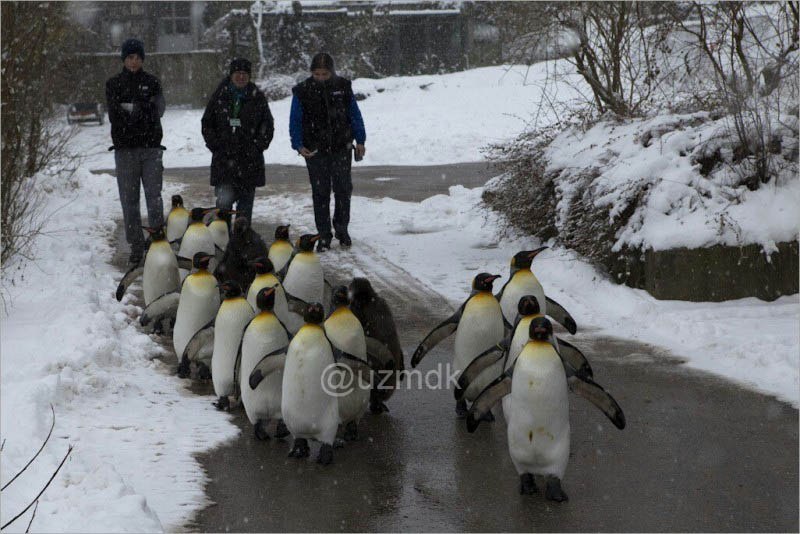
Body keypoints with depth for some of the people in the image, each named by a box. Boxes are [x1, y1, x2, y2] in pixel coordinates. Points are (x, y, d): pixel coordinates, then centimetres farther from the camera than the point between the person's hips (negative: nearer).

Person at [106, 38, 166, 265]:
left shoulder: (152, 82, 10)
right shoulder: (113, 84, 8)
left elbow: (158, 110, -5)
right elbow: (114, 115, -3)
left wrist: (130, 109, -12)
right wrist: (142, 108, -9)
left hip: (151, 146, 0)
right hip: (125, 146, 0)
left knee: (154, 195, -7)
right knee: (129, 199, 0)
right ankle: (136, 246, 5)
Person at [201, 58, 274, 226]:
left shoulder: (257, 97, 5)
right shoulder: (220, 96, 6)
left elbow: (268, 125, 8)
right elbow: (207, 123, 11)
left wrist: (258, 146, -3)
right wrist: (215, 145, 1)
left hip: (249, 158, 0)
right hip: (224, 157, 0)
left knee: (246, 199, 3)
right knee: (224, 199, -7)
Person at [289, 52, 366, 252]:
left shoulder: (343, 86, 1)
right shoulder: (302, 91, -3)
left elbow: (355, 115, 8)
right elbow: (295, 121, 0)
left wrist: (360, 140, 4)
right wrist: (299, 145, -12)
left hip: (341, 148, 1)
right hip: (315, 151, -1)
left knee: (343, 190, 5)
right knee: (320, 193, 2)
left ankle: (342, 230, 21)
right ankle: (324, 236, 9)